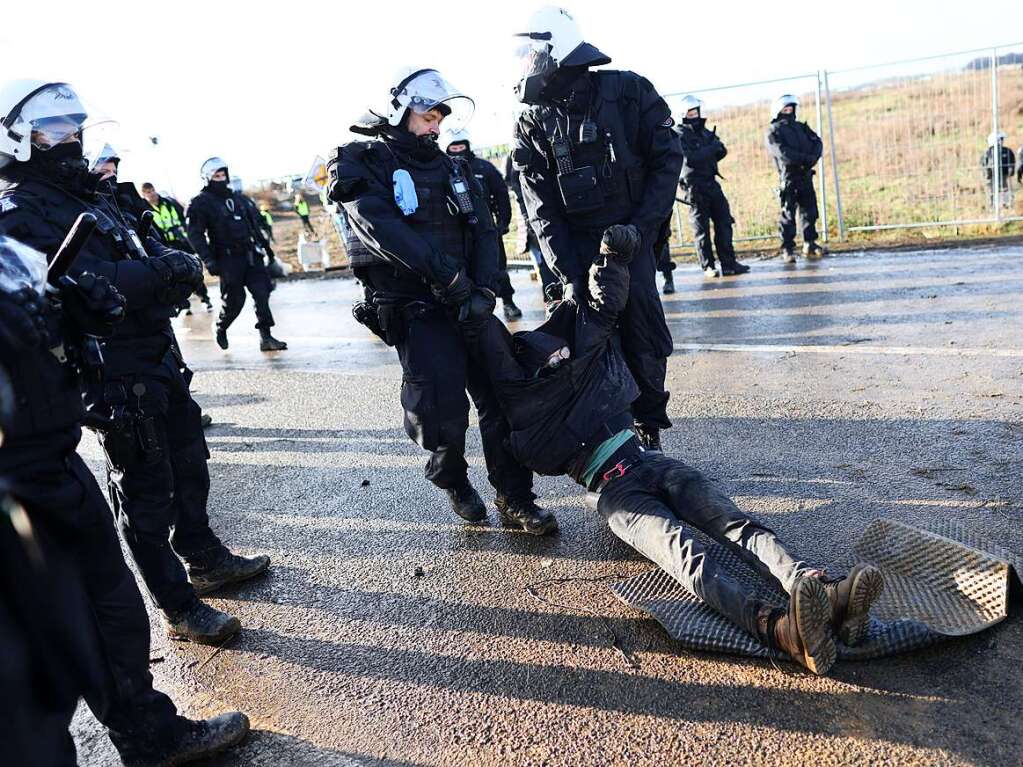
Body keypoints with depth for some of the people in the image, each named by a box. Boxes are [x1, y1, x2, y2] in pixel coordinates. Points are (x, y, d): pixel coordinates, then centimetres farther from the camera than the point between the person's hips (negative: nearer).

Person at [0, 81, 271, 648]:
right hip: (117, 373, -9)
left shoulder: (89, 192, 15)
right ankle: (177, 607, 16)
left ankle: (205, 560, 39)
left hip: (159, 355, 9)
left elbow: (147, 247, 11)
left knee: (188, 463, 20)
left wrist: (173, 261, -11)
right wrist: (164, 270, -24)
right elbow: (90, 285, -28)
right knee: (145, 491, 2)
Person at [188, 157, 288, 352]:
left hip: (250, 254, 5)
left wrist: (266, 245, 21)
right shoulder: (201, 203, -2)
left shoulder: (238, 198, 17)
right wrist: (208, 260, -16)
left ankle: (266, 337, -3)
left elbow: (255, 224, 25)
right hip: (227, 259, -5)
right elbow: (195, 234, -8)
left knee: (262, 292, -5)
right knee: (235, 300, -3)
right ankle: (221, 329, 25)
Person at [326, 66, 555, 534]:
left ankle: (515, 499, 7)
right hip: (412, 307, -5)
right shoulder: (364, 165, 0)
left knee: (501, 393, -3)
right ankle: (452, 481, 18)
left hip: (466, 300, 5)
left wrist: (484, 287, -10)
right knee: (441, 403, -12)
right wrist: (445, 271, -25)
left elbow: (483, 230, 8)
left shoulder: (452, 168, 18)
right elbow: (381, 228, -18)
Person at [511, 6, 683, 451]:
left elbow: (668, 157, -1)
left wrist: (642, 224, -11)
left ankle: (648, 429, 13)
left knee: (642, 335, -2)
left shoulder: (627, 92, -4)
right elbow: (541, 208, -4)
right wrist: (568, 271, -14)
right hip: (576, 244, 2)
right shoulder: (533, 122, 2)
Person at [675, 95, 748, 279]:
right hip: (694, 186, -6)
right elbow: (689, 159, -19)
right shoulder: (680, 135, -7)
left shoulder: (705, 132, 13)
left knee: (724, 223, 3)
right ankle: (708, 266, 9)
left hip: (711, 183, 6)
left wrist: (718, 145, -7)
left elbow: (721, 152, 14)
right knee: (701, 229, 0)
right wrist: (711, 148, -15)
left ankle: (728, 263, 7)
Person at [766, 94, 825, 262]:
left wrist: (813, 157, -14)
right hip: (788, 178, -6)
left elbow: (817, 142, 6)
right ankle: (787, 249, -1)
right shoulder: (774, 132, 1)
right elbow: (783, 153, -14)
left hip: (806, 176, 6)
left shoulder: (802, 127, 19)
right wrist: (805, 158, -19)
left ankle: (810, 245, 17)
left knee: (810, 212, 8)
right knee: (788, 215, -4)